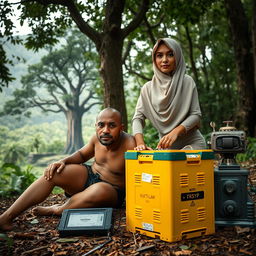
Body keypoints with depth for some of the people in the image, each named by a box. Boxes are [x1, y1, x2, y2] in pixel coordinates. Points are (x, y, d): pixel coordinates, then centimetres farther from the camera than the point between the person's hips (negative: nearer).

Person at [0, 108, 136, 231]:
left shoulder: (130, 145, -25)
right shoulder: (98, 137, -6)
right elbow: (82, 154, 12)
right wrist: (63, 161, -5)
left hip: (112, 191, -6)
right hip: (89, 176, 6)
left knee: (99, 190, -40)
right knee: (52, 173, -14)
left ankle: (56, 210, -13)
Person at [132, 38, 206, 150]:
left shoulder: (187, 82, -4)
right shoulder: (148, 88, 3)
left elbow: (196, 115, -5)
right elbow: (138, 118, 1)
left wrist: (176, 131, -22)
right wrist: (140, 143, -17)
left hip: (192, 143, -3)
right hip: (166, 147, 3)